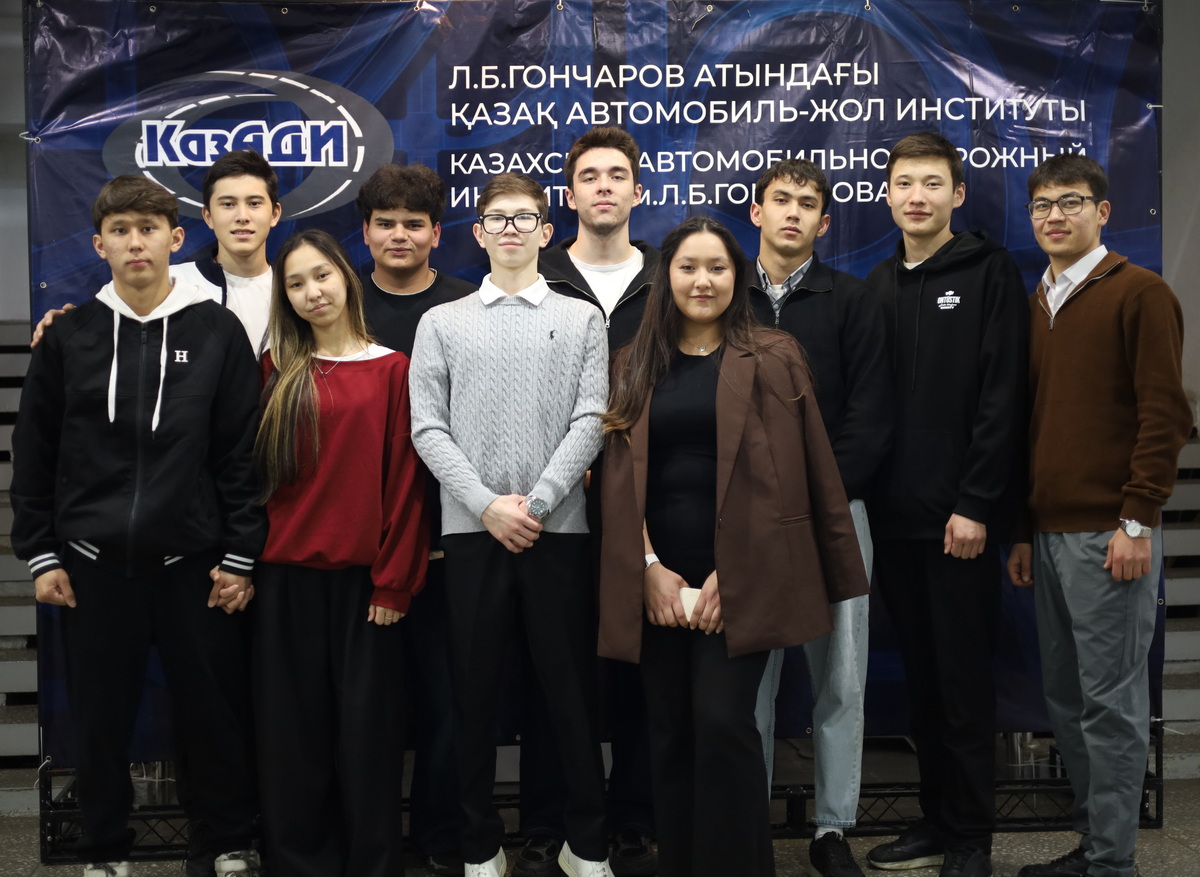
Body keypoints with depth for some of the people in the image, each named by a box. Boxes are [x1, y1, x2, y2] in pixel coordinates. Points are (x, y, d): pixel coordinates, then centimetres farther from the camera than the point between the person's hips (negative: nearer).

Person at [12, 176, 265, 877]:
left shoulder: (218, 332, 0)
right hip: (93, 565, 2)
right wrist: (40, 554, 5)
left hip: (194, 563, -1)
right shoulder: (69, 337, 5)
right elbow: (34, 454, 8)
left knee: (214, 712, 5)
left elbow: (243, 453, -1)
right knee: (101, 717, 9)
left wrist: (241, 556, -4)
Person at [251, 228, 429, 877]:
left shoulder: (391, 370, 1)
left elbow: (404, 479, -3)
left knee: (366, 727, 4)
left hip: (364, 576, -2)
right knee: (294, 729, 8)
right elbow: (256, 469, 6)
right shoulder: (277, 369, 8)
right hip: (287, 574, 2)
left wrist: (394, 580, -7)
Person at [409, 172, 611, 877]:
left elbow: (590, 422, -1)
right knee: (476, 689, 6)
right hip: (471, 529, 1)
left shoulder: (581, 319, 9)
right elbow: (428, 428, 2)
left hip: (559, 528, 0)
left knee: (573, 687, 4)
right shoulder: (442, 323, 10)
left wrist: (536, 502, -11)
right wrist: (487, 505, -9)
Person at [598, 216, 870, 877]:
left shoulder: (771, 358, 3)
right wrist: (650, 568, -5)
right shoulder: (635, 366, 11)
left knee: (722, 721, -10)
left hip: (739, 575, -3)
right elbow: (621, 476, 6)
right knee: (669, 733, 8)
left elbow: (786, 477, -3)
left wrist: (730, 574, -10)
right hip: (656, 579, 3)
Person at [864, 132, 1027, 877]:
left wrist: (976, 505, -16)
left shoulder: (989, 273, -3)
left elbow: (1002, 399, -11)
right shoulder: (879, 285, 14)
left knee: (964, 682, 1)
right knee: (922, 680, 12)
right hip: (895, 516, 6)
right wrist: (865, 496, 5)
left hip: (961, 517, -6)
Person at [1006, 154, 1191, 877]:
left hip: (1109, 533, -7)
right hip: (1050, 532, 7)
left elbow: (1164, 414, -10)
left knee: (1110, 700, -2)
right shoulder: (1036, 306, 16)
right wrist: (1023, 530, 15)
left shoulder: (1141, 293, -5)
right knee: (1067, 696, 11)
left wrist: (1136, 522, -14)